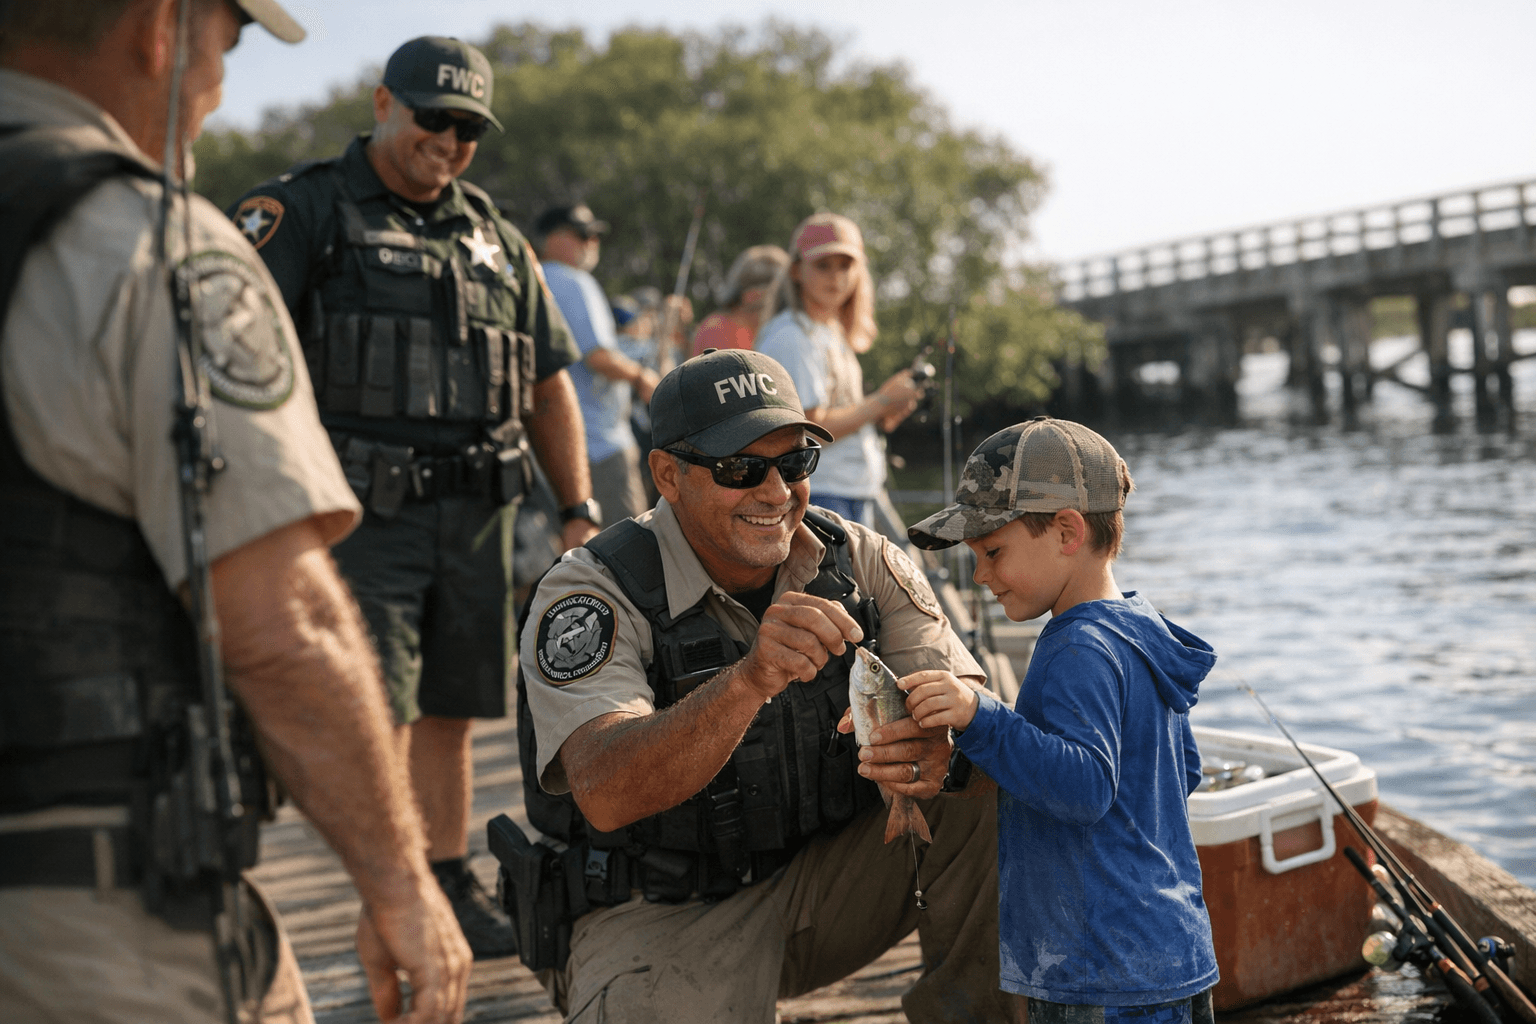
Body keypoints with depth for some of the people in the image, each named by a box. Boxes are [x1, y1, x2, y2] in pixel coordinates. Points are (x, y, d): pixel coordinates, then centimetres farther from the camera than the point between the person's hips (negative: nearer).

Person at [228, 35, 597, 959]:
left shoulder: (493, 235, 17)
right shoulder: (306, 212, 0)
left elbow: (549, 382, 19)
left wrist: (580, 511, 14)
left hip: (478, 515, 5)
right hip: (365, 509, -5)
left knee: (450, 711, 13)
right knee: (379, 715, -8)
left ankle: (454, 890, 25)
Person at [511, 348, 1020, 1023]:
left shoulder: (863, 564, -5)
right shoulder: (589, 593, -19)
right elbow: (606, 795, -34)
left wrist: (941, 750, -40)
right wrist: (750, 680, -51)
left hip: (827, 883, 4)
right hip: (660, 917, -4)